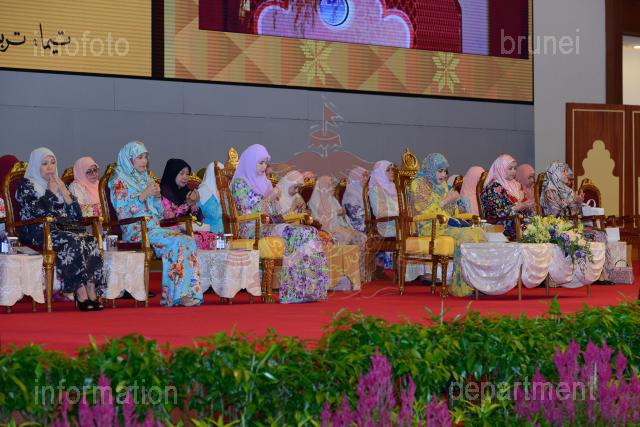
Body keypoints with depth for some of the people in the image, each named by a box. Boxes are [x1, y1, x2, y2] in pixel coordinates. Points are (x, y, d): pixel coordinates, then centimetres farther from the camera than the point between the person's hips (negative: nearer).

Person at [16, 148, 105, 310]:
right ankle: (81, 295, -36)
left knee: (91, 241, -25)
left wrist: (64, 192, 4)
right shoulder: (26, 185, 6)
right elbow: (40, 212, -14)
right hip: (37, 234, -5)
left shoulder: (59, 184, 23)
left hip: (61, 230, 6)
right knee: (73, 242, -33)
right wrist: (51, 192, -2)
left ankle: (92, 294, -35)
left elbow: (77, 216, 13)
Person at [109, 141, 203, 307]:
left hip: (154, 228, 7)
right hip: (136, 231, -7)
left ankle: (190, 290, -28)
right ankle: (177, 294, -29)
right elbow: (122, 210, -11)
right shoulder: (119, 181, 3)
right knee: (176, 242, -30)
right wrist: (144, 195, -12)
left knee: (188, 240, -20)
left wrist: (157, 196, 4)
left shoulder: (147, 180, 23)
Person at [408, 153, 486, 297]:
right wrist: (446, 201, -11)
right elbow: (423, 211, -11)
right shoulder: (418, 184, 0)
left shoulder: (443, 184, 23)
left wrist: (454, 202, 2)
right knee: (466, 236, -31)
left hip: (447, 225, 7)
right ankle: (462, 286, -30)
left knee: (479, 232, -20)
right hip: (429, 228, -7)